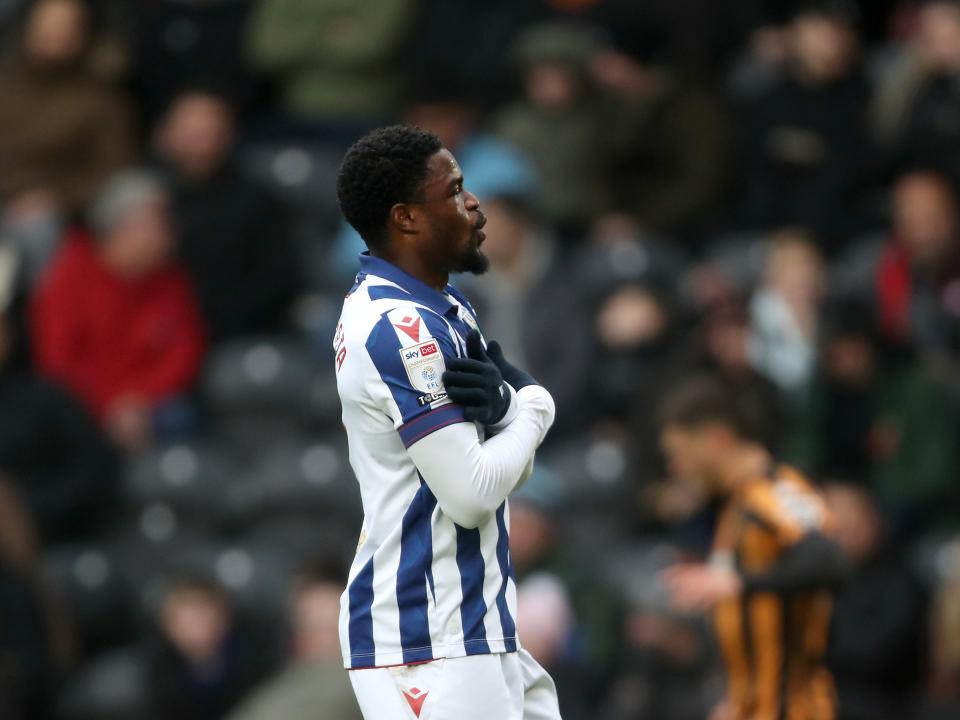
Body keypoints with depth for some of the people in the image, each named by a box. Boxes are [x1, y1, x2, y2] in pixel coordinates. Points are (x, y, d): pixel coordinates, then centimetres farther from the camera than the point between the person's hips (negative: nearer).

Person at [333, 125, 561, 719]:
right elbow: (471, 494, -20)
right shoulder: (401, 330, -17)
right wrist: (531, 407, -3)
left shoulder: (444, 312, 14)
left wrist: (501, 402, -9)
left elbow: (513, 468, 13)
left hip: (477, 630, 10)